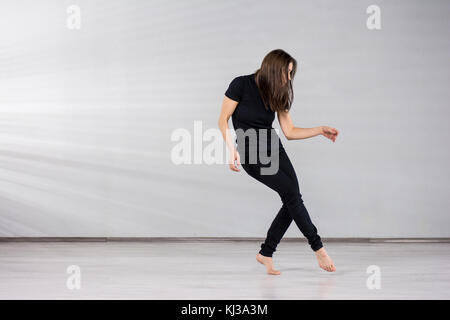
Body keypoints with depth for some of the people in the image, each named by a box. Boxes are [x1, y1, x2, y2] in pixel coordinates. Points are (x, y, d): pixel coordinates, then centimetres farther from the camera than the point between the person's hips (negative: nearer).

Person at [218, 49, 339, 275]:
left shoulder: (278, 94, 6)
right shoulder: (241, 85, -10)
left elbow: (290, 132, 10)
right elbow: (223, 120, -8)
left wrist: (321, 130, 2)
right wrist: (232, 149, -19)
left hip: (274, 150, 7)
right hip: (250, 153, -7)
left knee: (292, 201, -8)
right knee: (292, 193, -17)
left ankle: (266, 253, 4)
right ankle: (318, 248, -7)